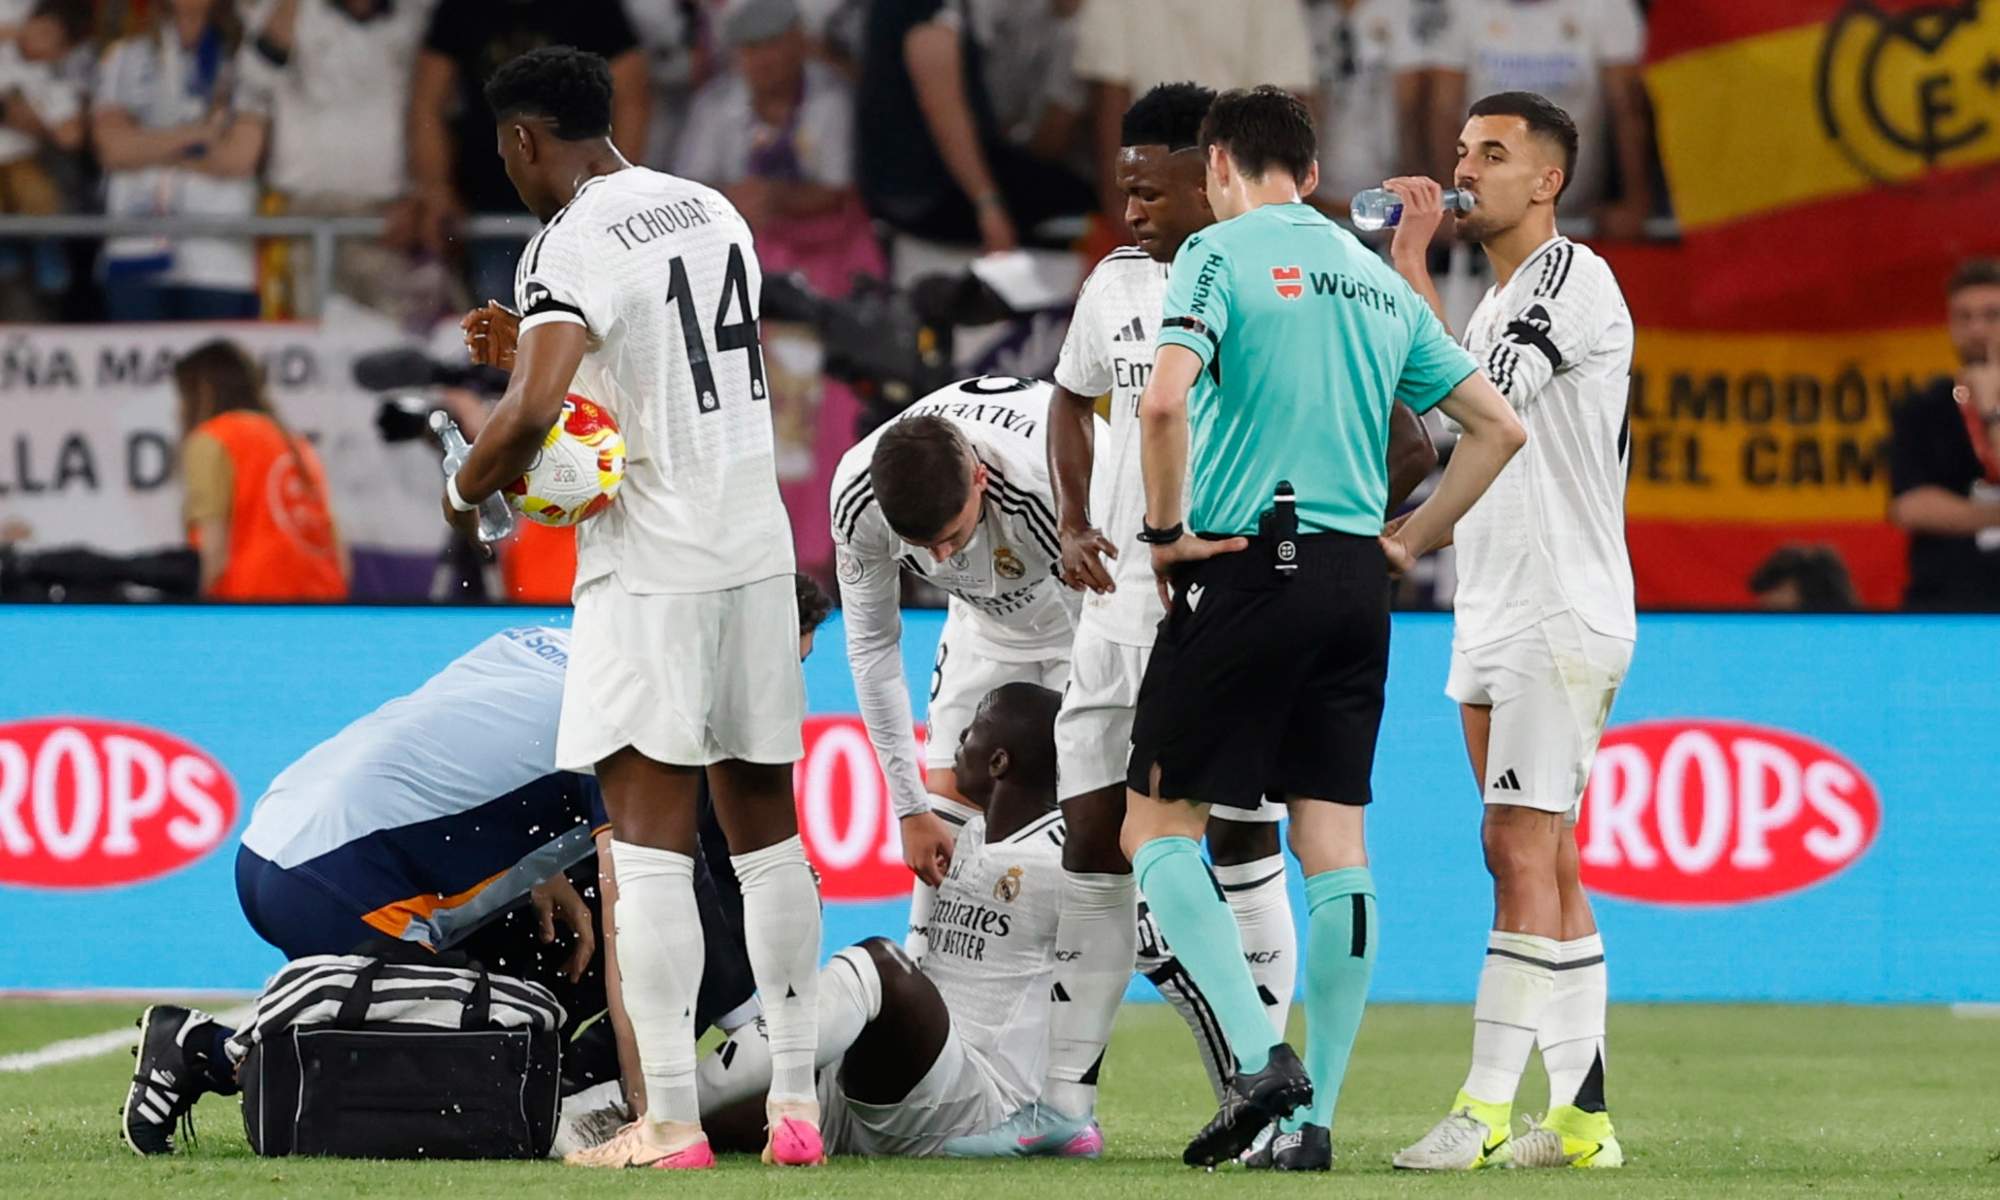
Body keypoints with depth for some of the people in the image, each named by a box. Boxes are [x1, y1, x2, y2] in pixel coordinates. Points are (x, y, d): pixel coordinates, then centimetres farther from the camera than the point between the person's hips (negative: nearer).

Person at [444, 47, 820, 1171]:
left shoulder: (572, 247, -14)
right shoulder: (714, 212, 12)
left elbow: (534, 413, -27)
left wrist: (468, 489, -8)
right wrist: (531, 349, 22)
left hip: (652, 572, -8)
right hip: (760, 550, 8)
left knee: (652, 841, -5)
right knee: (765, 828, 13)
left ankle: (670, 1120, -9)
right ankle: (797, 1101, 12)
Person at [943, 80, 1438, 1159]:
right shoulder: (1117, 285, 9)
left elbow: (1407, 449, -8)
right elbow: (1073, 399, 28)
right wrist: (1074, 525, 14)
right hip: (1124, 592, 6)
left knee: (1240, 845, -3)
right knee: (1092, 839, 6)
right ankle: (1063, 1102, 11)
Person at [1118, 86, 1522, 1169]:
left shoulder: (1220, 255, -3)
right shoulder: (1377, 280, 16)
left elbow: (1164, 400, -20)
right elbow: (1498, 427, 17)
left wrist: (1165, 530, -9)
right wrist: (1407, 541, 17)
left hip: (1245, 565, -6)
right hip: (1353, 581, 6)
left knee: (1157, 825, 2)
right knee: (1335, 848, 5)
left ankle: (1260, 1058, -14)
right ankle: (1313, 1115, 4)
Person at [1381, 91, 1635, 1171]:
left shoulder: (1573, 278, -10)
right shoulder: (1497, 302, 20)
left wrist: (1411, 262, -16)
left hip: (1562, 615, -10)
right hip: (1493, 624, 10)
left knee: (1520, 849, -14)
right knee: (1544, 861, 8)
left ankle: (1484, 1109, -19)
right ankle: (1581, 1116, 9)